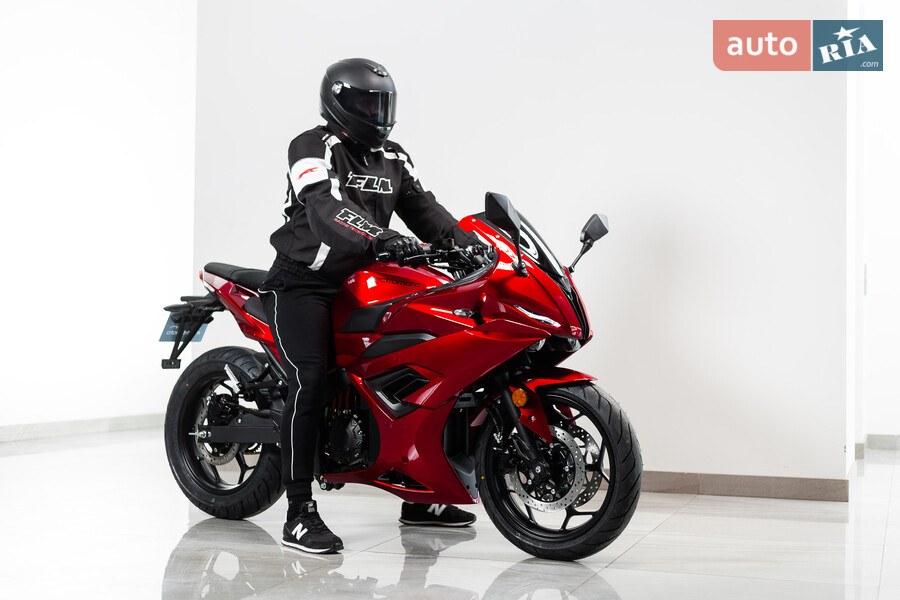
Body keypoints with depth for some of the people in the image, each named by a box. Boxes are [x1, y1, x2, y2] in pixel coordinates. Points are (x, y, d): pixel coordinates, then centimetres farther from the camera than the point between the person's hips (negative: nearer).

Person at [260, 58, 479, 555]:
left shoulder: (392, 159, 13)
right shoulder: (312, 147, -10)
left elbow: (422, 206, 4)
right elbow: (326, 208, -27)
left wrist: (466, 240, -13)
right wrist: (381, 239, -43)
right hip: (303, 284, -7)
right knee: (309, 380, -22)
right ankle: (299, 514, -19)